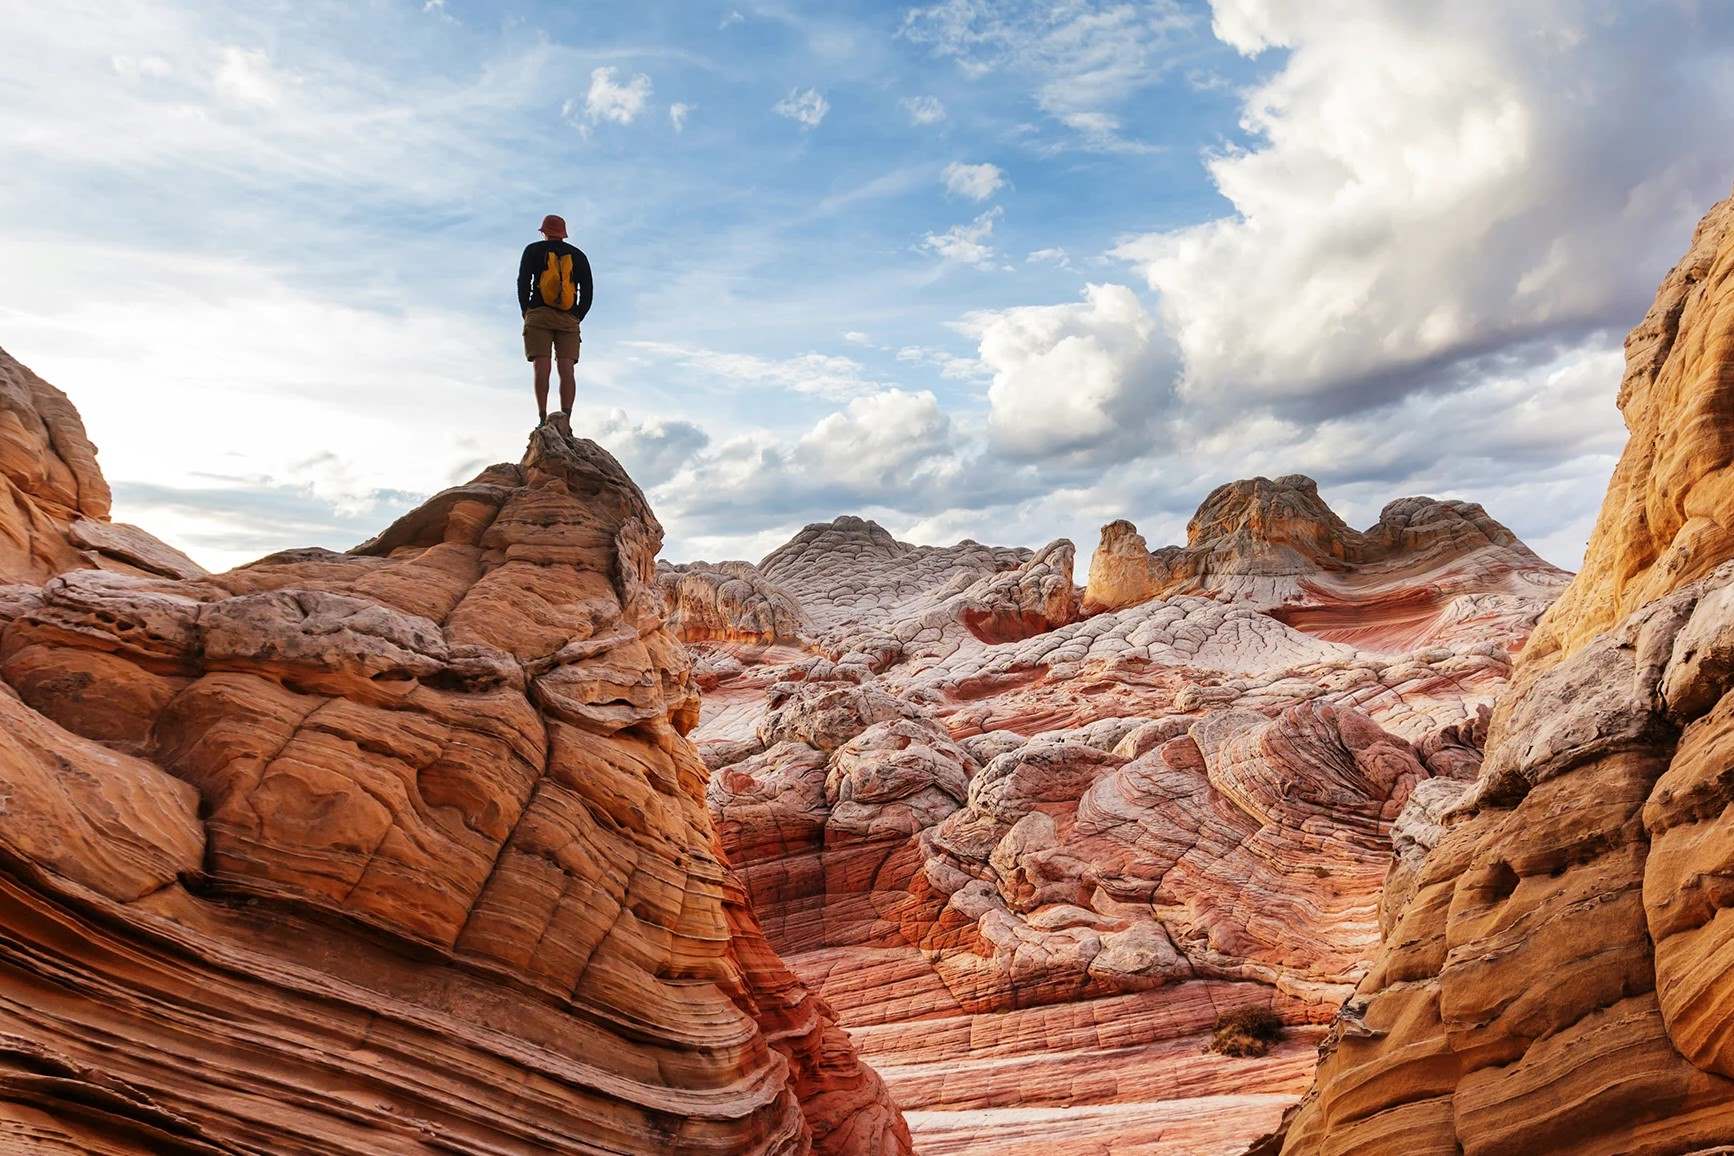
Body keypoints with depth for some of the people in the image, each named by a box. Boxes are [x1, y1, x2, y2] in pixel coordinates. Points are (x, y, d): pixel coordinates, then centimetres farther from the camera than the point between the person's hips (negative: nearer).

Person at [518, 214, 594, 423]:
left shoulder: (534, 250, 11)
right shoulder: (578, 255, 17)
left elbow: (523, 282, 2)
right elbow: (588, 291, 10)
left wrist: (525, 312, 8)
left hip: (539, 314, -2)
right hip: (569, 319, 2)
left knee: (541, 367, -9)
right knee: (566, 368, -6)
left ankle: (543, 419, -20)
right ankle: (565, 420, -18)